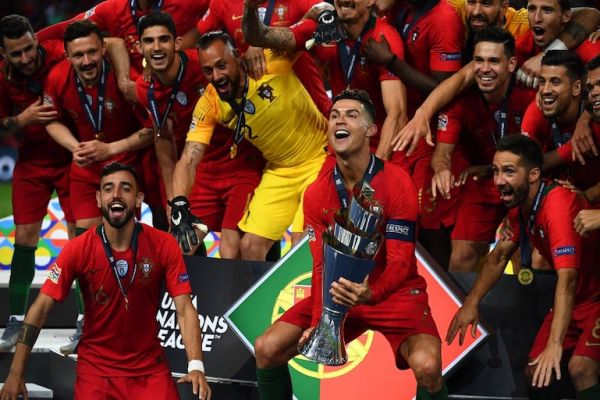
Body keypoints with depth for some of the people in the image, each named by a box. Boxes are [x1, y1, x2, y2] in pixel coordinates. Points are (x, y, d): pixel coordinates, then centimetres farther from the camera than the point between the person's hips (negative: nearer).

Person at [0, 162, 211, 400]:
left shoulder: (164, 246, -10)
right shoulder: (78, 249, -11)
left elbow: (184, 310, -10)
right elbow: (40, 310, -11)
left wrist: (196, 366, -26)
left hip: (149, 366, 0)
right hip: (96, 366, 0)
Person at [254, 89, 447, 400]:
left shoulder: (396, 182, -17)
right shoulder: (317, 193, -3)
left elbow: (400, 263, -21)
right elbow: (322, 266, -5)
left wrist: (370, 294, -42)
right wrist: (318, 322, -21)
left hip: (394, 292, -4)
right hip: (339, 293, 4)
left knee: (427, 366, -32)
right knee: (267, 349, -10)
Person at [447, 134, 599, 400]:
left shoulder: (558, 203, -29)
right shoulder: (520, 207, -1)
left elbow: (567, 278, -36)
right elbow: (500, 255, 16)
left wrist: (555, 344, -42)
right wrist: (471, 303, 6)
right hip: (576, 299, 8)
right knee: (535, 373, 3)